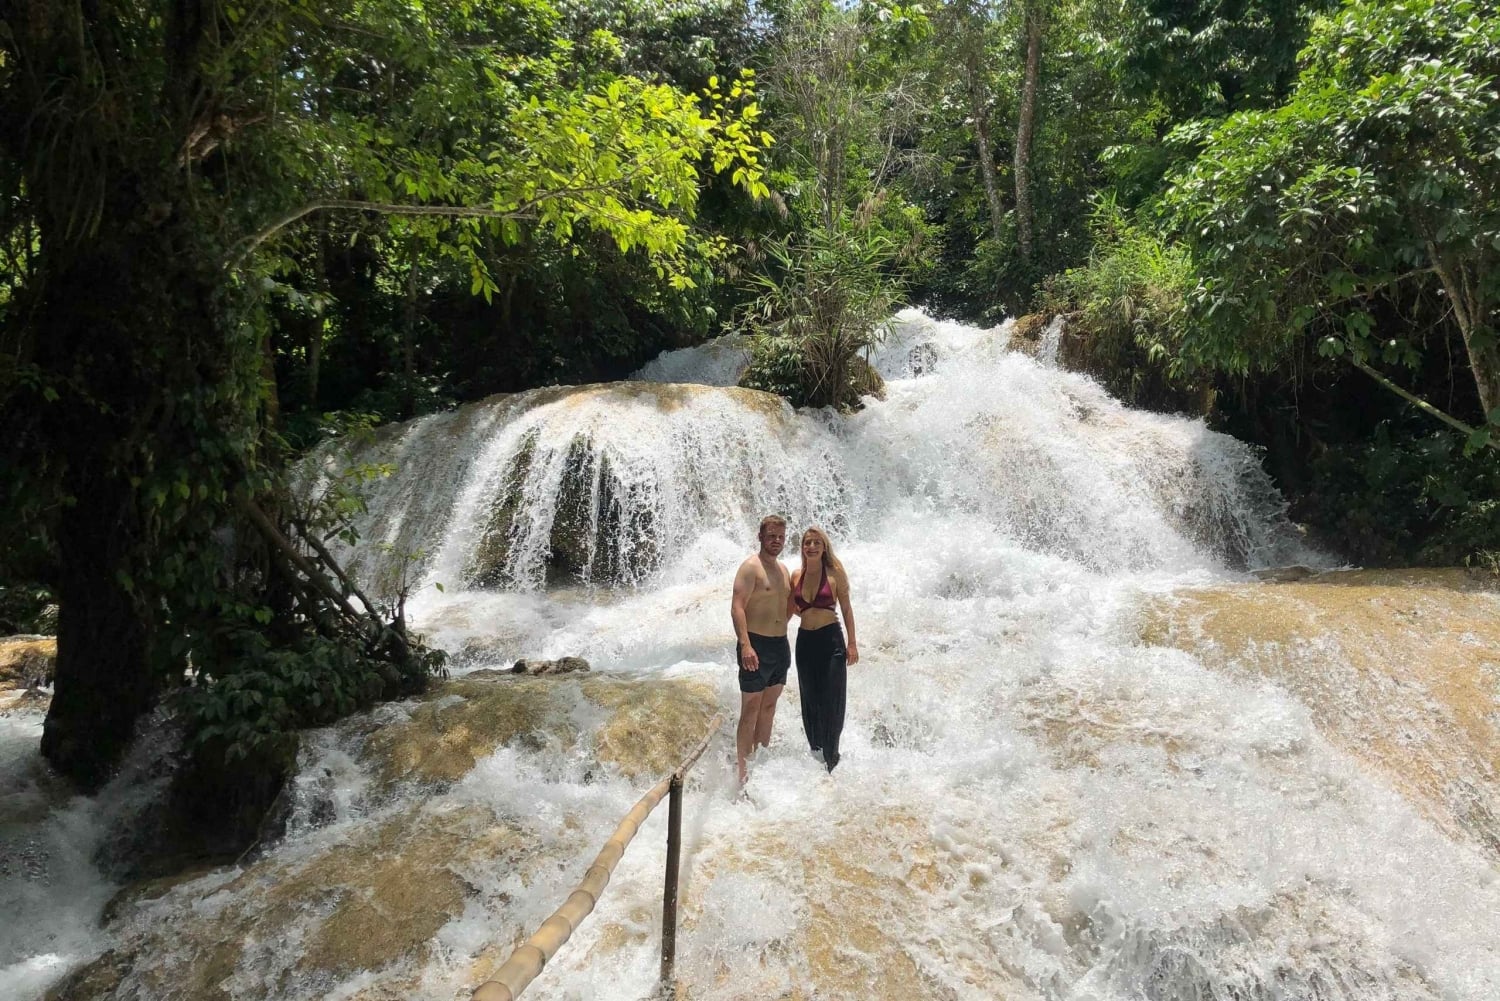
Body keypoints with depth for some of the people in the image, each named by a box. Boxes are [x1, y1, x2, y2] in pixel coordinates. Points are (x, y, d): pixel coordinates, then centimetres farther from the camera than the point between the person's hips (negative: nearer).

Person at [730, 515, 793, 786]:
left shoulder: (783, 569, 14)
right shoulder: (750, 567, -11)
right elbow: (737, 607, -20)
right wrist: (745, 645, -29)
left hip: (781, 644, 8)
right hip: (756, 645, -8)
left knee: (769, 705, 15)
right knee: (751, 709, -5)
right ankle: (742, 769, 0)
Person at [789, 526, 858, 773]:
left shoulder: (834, 572, -4)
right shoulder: (797, 576, 6)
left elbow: (846, 608, -2)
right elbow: (788, 611, 15)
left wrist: (852, 643, -5)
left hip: (831, 639, -4)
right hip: (805, 640, 4)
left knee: (831, 701, 0)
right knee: (810, 701, 12)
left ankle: (830, 759, 11)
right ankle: (815, 752, 26)